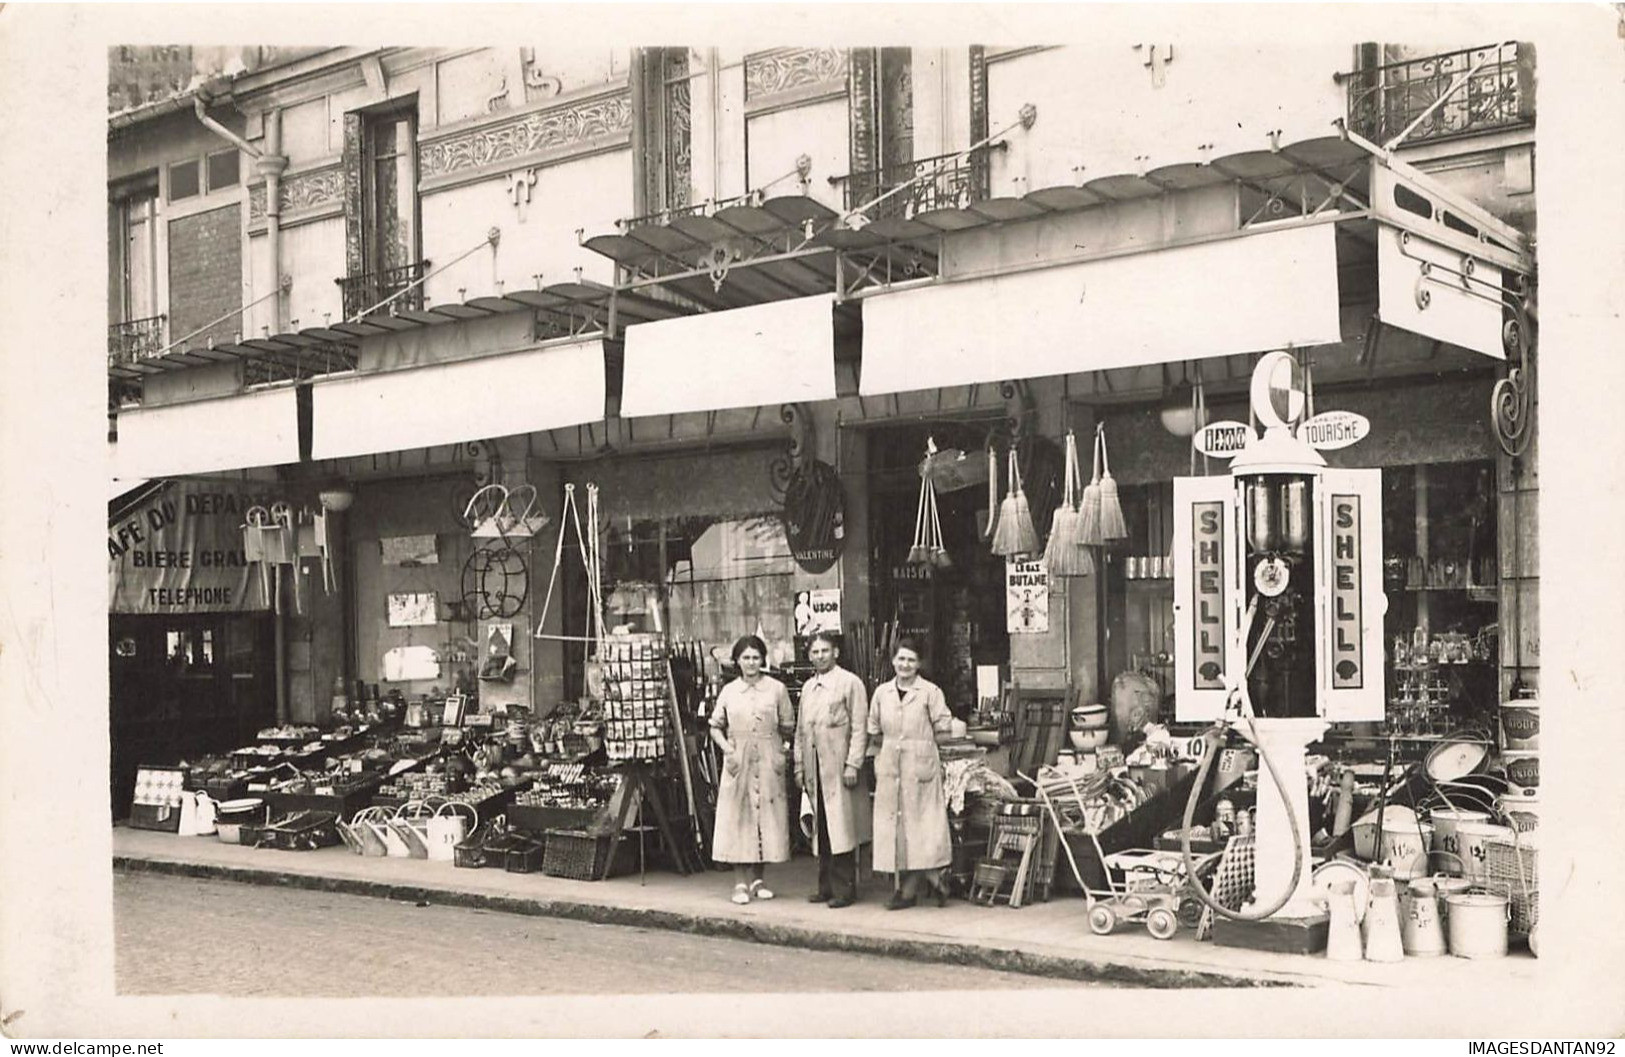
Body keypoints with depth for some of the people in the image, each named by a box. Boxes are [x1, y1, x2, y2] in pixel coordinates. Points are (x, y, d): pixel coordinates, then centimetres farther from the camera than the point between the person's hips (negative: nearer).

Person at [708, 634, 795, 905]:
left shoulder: (776, 689, 2)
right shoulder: (729, 692, 5)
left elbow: (788, 727, 6)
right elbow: (715, 726, 11)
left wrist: (778, 750, -6)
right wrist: (726, 748, -4)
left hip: (768, 762, 0)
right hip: (738, 762, 0)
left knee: (767, 816, 3)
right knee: (738, 817, -1)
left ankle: (759, 879, 15)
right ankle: (741, 882, 5)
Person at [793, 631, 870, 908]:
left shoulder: (850, 683, -2)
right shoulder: (807, 687, 17)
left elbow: (859, 727, -7)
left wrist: (852, 765, -13)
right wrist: (799, 766, 14)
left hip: (838, 767, -6)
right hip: (814, 769, 6)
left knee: (841, 829, -6)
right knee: (820, 830, 7)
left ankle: (844, 890, -1)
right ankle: (826, 887, 14)